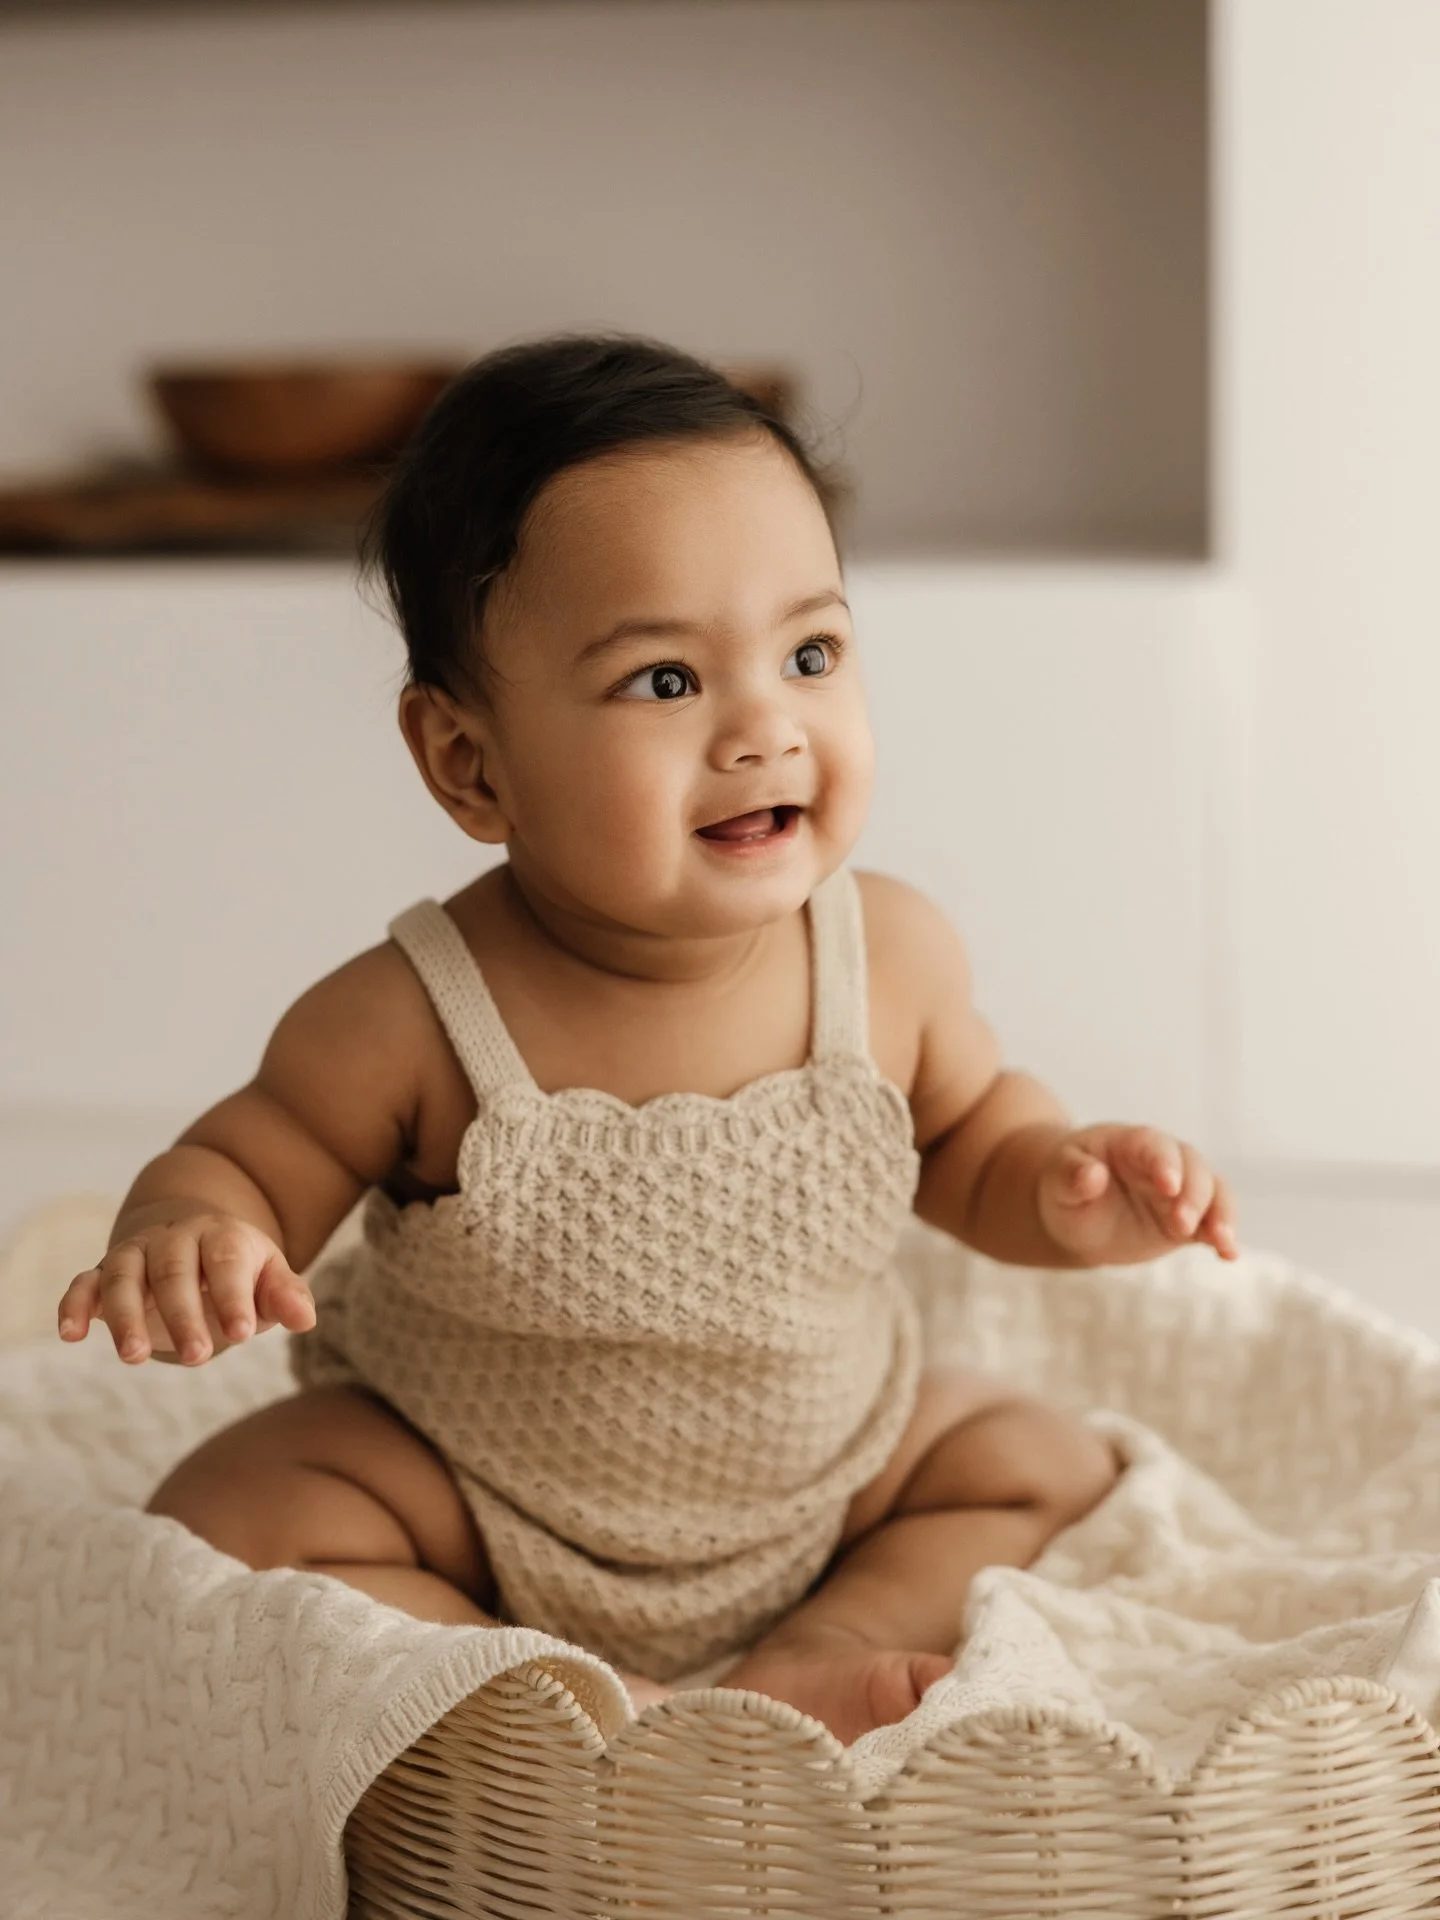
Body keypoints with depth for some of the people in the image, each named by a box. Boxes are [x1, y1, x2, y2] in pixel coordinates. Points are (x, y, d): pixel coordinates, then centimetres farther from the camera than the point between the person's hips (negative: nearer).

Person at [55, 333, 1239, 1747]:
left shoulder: (892, 956, -18)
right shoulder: (412, 1023, -28)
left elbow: (972, 1140, 2)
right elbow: (243, 1163, -14)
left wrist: (1065, 1189, -20)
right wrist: (186, 1238, -38)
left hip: (827, 1472, 3)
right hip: (470, 1506, -3)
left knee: (1051, 1467, -5)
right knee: (219, 1531, -21)